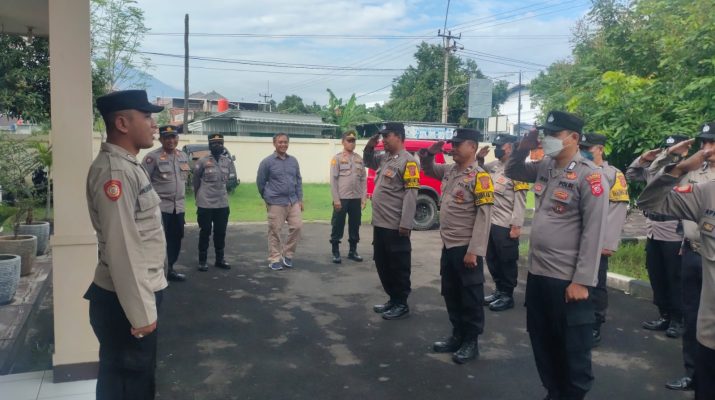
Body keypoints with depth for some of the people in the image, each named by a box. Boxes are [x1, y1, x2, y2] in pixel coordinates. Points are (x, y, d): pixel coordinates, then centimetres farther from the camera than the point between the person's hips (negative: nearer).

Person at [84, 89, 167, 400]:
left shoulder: (127, 165, 10)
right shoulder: (114, 171, -22)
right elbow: (121, 248, -25)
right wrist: (140, 312, -22)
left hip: (140, 292, 9)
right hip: (125, 301, -9)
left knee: (138, 375, 23)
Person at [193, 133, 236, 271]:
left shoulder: (228, 162, 5)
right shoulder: (202, 161, -6)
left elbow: (232, 180, 15)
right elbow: (196, 181, 3)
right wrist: (199, 197, 10)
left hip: (223, 204, 4)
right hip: (205, 204, -4)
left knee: (220, 233, 12)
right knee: (205, 232, 4)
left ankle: (220, 259, 23)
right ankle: (202, 261, 13)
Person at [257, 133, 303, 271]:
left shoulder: (293, 161, 8)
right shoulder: (267, 162, -5)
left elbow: (299, 180, 13)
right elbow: (260, 182, 2)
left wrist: (300, 199, 8)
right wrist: (268, 198, 9)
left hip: (293, 201, 4)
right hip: (276, 203, -4)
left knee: (297, 227, 0)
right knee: (275, 232, 0)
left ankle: (287, 255, 16)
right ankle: (274, 259, 11)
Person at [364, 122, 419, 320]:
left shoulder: (407, 161, -13)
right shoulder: (385, 158, 13)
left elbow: (411, 194, -18)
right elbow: (368, 162, 33)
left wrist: (406, 224, -22)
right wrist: (369, 147, 11)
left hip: (395, 227, -9)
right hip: (379, 223, 9)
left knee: (399, 266, 3)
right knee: (382, 264, 17)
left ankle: (401, 305, 14)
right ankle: (393, 300, 29)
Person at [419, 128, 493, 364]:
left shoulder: (480, 177, -14)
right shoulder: (449, 170, 9)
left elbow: (484, 217, -18)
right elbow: (427, 169, 28)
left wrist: (474, 251, -21)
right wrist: (430, 153, 5)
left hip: (466, 249, -8)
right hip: (448, 245, 8)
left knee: (470, 297, 5)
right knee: (450, 294, 16)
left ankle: (471, 342, 18)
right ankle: (457, 336, 30)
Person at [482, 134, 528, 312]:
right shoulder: (494, 165, 9)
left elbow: (520, 201, -14)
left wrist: (516, 226, -17)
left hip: (506, 226, -8)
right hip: (490, 222, 8)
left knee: (507, 262, 5)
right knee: (492, 259, 17)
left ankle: (507, 296, 18)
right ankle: (499, 290, 32)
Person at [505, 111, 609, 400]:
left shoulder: (589, 176, -14)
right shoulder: (544, 167, 7)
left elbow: (594, 233, -17)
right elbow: (512, 172, 24)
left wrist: (582, 281, -18)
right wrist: (524, 147, 4)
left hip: (567, 279, -7)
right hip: (536, 272, 8)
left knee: (572, 349, 8)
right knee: (542, 341, 19)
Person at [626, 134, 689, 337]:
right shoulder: (653, 170, 8)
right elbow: (630, 175, 23)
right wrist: (643, 159, 6)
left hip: (674, 237, -7)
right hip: (653, 235, 7)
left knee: (675, 280, 3)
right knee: (656, 278, 15)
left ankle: (677, 320, 17)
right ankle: (664, 316, 28)